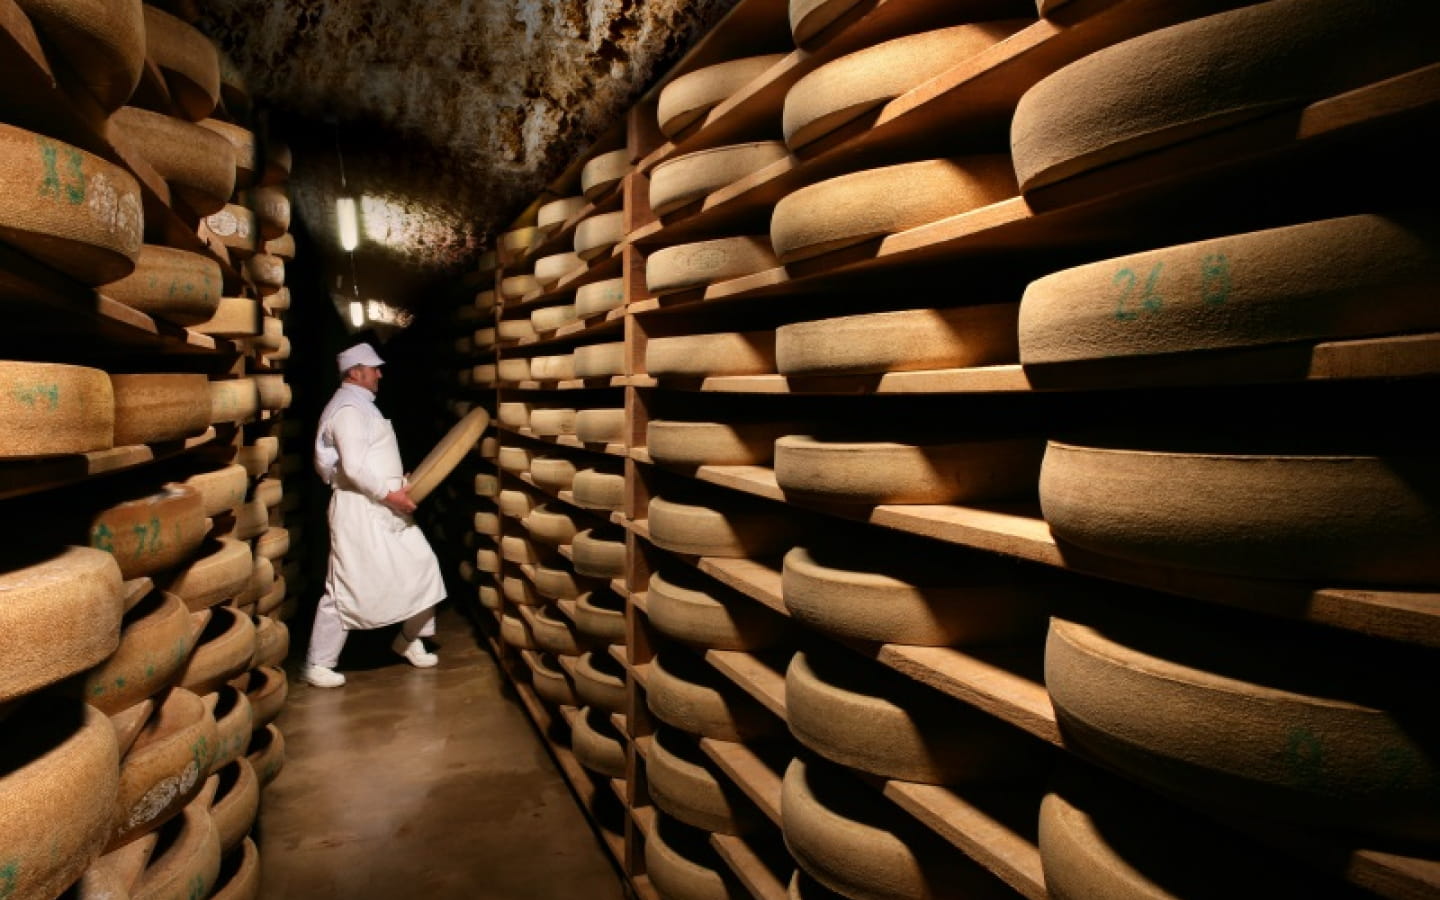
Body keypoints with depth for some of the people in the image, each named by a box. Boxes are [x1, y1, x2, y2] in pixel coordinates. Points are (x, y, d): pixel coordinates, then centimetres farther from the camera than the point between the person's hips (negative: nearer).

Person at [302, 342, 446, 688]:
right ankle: (317, 664, 10)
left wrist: (398, 483, 12)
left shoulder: (362, 405, 17)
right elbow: (354, 467, -25)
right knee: (346, 588, -4)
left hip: (382, 509, 10)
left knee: (421, 566, 10)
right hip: (359, 510, -10)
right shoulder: (348, 409, -15)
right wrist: (389, 493, -18)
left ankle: (410, 640, 24)